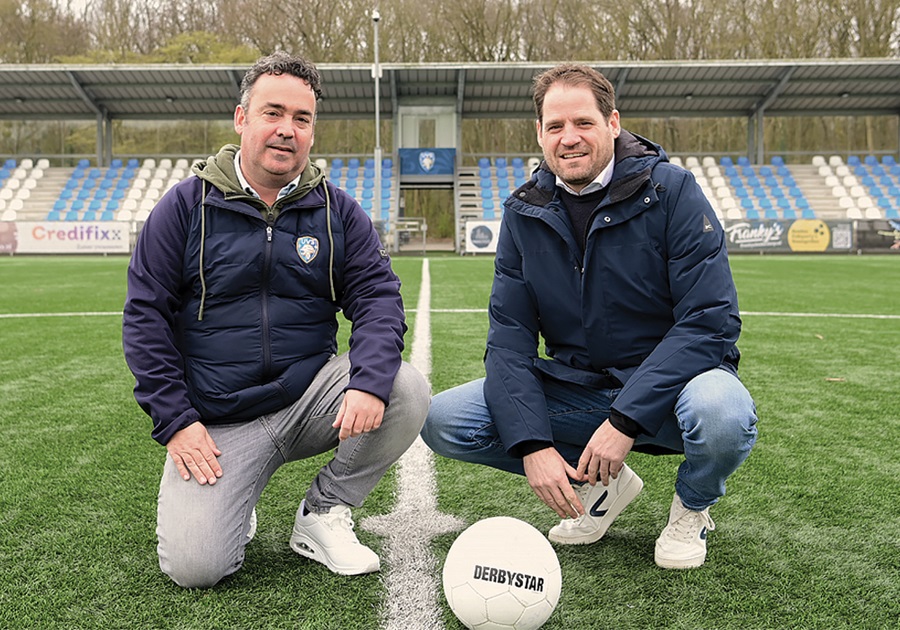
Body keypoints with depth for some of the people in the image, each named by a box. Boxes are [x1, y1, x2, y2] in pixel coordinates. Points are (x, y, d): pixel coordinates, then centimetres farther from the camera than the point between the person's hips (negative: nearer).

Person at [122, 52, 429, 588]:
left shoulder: (338, 210, 3)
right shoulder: (187, 206, -1)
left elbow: (378, 297, -5)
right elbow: (145, 316, 0)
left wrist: (370, 382, -24)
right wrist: (175, 420, -8)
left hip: (310, 399, 2)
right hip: (218, 422, -2)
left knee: (407, 391, -25)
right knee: (193, 566, -18)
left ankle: (324, 514, -1)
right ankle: (231, 504, 20)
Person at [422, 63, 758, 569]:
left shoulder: (670, 191, -11)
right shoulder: (525, 213, 0)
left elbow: (712, 321, -18)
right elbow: (510, 337, -5)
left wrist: (625, 419, -25)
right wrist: (532, 444, -19)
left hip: (665, 384, -3)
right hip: (575, 388, 4)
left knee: (722, 416, -38)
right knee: (443, 421, -13)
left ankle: (692, 507, 2)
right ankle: (600, 484, 7)